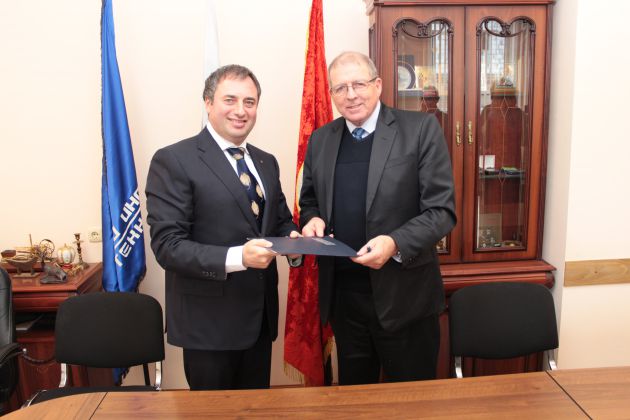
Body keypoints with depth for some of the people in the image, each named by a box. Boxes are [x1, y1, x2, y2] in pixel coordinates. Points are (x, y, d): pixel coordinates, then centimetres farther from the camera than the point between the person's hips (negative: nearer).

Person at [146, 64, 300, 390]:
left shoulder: (266, 163, 9)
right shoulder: (173, 161, -12)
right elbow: (167, 245, -18)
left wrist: (292, 238, -7)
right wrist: (235, 257, -31)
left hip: (260, 315, 6)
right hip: (208, 321, -6)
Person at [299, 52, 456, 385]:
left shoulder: (421, 129, -7)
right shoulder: (320, 139, 7)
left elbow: (442, 210, -10)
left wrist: (396, 243, -25)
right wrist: (312, 219, -6)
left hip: (403, 295, -3)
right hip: (341, 294, 4)